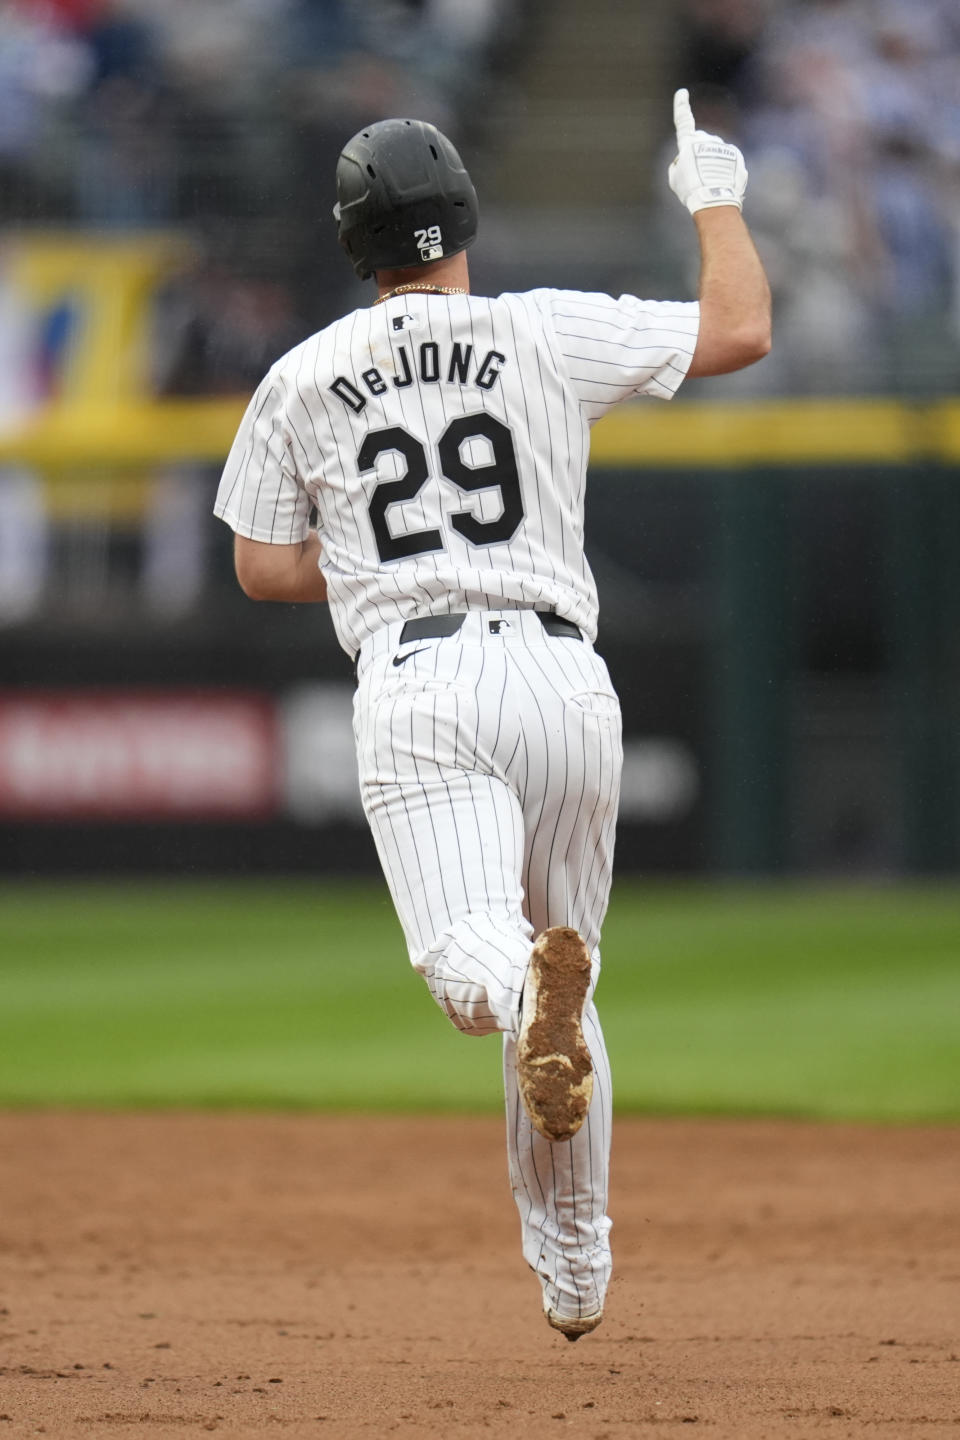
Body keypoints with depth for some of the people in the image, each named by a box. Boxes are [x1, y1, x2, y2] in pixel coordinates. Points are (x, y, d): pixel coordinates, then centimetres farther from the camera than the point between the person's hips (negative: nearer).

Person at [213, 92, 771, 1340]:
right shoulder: (548, 333, 6)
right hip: (558, 675, 1)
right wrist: (715, 202, 21)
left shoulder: (301, 379, 10)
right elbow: (742, 330, 5)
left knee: (472, 961, -17)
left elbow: (263, 567, 13)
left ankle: (529, 980, -56)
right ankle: (574, 1267, 24)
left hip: (415, 682, -1)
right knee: (560, 979, 18)